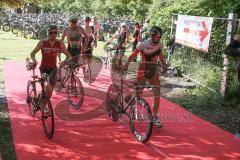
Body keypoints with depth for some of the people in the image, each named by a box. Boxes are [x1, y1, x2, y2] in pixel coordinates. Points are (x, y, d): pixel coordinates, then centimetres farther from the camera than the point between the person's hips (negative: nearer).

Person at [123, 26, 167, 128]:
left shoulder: (160, 46, -1)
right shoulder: (143, 44, -15)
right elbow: (133, 55, -12)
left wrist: (163, 66, 0)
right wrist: (126, 64, -26)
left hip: (153, 70, 4)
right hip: (143, 70, -4)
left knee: (157, 94, -7)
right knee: (138, 93, 2)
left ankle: (154, 117, 1)